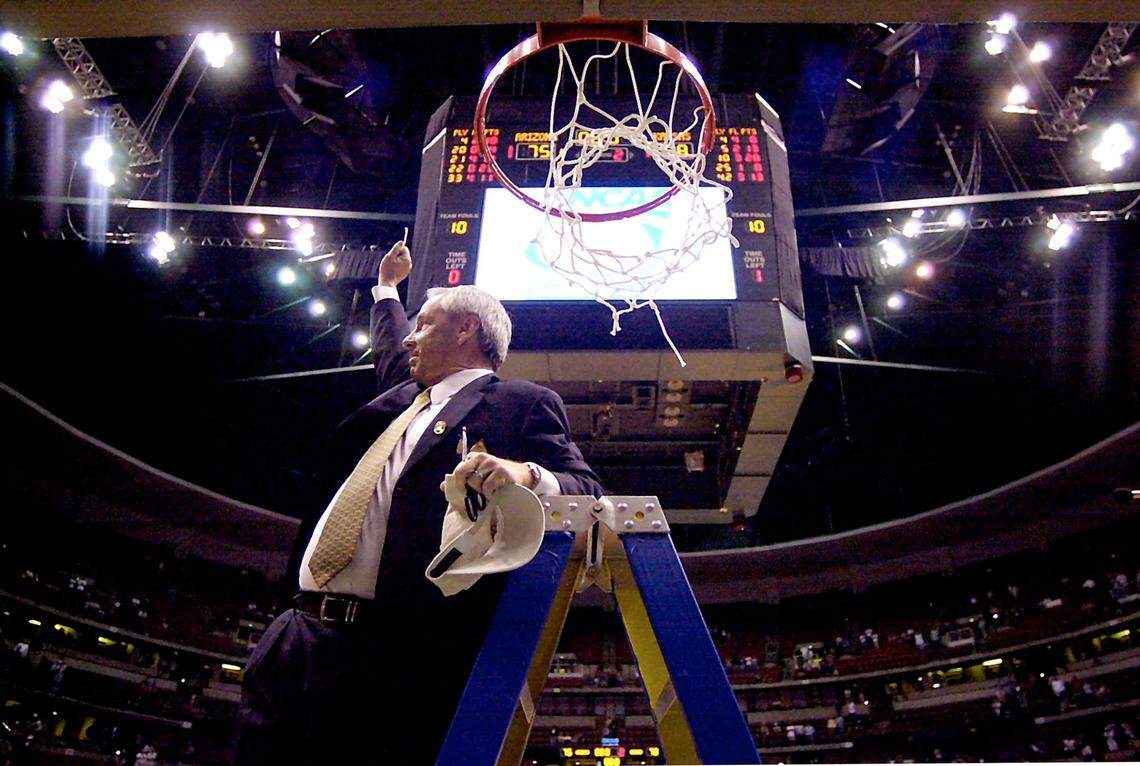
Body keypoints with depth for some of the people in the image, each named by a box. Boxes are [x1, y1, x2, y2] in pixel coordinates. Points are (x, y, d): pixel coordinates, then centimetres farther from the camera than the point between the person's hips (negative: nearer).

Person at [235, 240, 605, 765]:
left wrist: (526, 475, -27)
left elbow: (586, 494, -6)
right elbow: (390, 354, 48)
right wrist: (387, 288, 61)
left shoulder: (522, 404, 2)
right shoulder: (405, 395, 25)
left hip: (396, 654, -8)